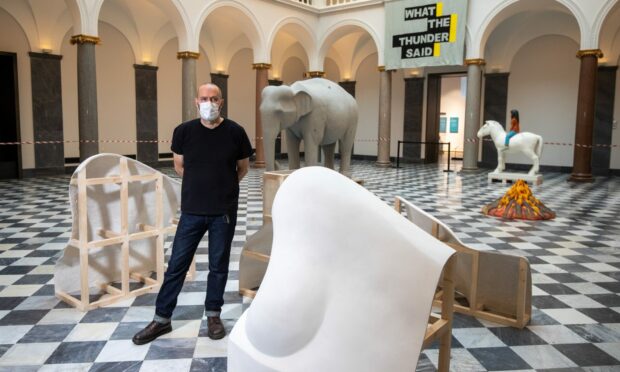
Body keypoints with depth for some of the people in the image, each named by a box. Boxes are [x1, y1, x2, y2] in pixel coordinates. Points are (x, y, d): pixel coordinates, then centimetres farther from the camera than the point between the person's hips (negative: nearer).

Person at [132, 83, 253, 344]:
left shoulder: (235, 132, -7)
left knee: (218, 265, 10)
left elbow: (243, 168, 9)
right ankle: (162, 319, 20)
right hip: (192, 210, 1)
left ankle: (213, 314, 28)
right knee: (177, 264, 6)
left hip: (224, 211, -1)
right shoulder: (184, 131, -4)